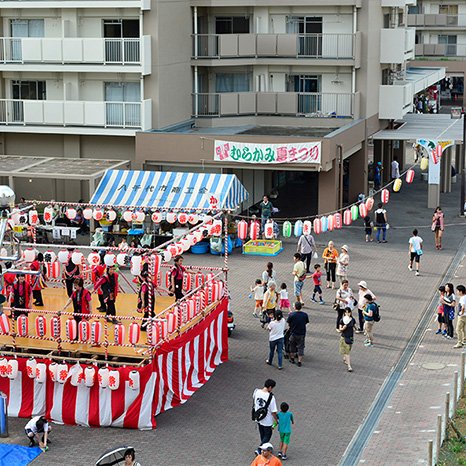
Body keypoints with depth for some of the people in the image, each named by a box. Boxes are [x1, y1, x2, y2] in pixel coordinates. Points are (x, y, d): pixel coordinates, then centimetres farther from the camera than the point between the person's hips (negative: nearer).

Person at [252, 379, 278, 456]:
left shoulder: (256, 392, -11)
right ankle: (259, 450, 6)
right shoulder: (271, 397, -27)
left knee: (262, 435, 25)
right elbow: (273, 412, -20)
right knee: (268, 435, 13)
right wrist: (276, 420, -3)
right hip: (267, 420, -6)